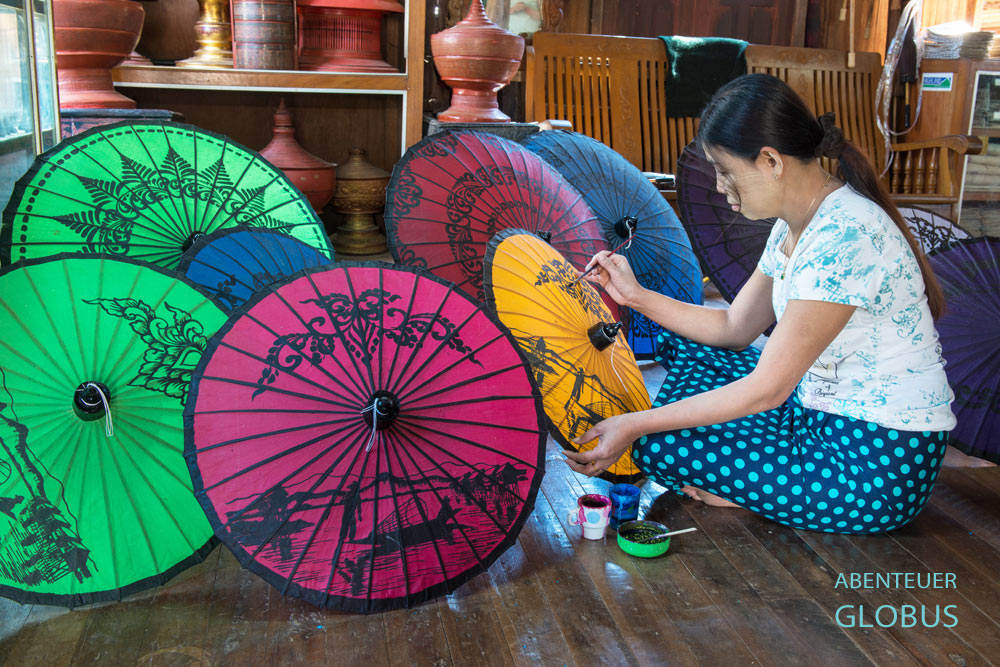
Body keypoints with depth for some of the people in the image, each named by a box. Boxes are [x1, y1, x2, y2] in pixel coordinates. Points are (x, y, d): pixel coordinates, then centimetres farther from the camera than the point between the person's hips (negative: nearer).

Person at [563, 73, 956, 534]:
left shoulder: (843, 237, -27)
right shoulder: (797, 225, 4)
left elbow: (767, 388, -25)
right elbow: (734, 328, 12)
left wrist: (637, 425, -21)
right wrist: (636, 296, 4)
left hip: (879, 464, -9)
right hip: (823, 412, 10)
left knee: (659, 446, -17)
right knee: (682, 342, 11)